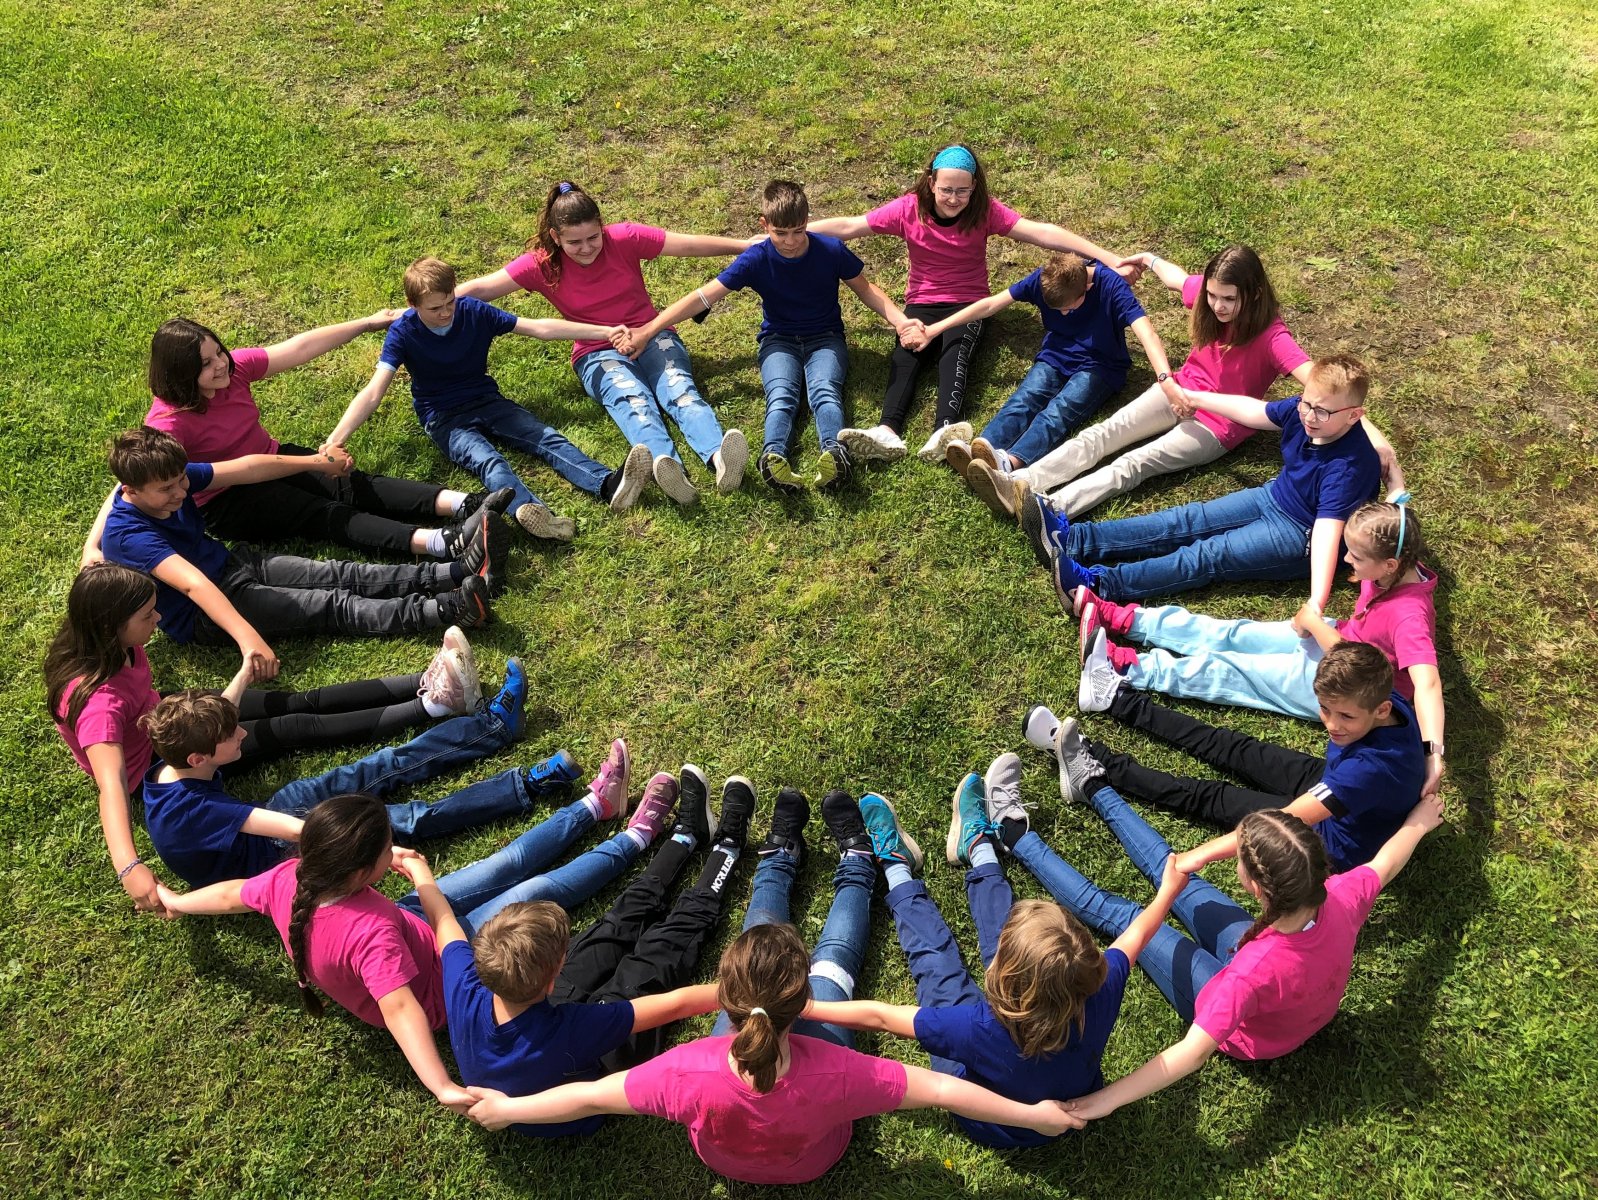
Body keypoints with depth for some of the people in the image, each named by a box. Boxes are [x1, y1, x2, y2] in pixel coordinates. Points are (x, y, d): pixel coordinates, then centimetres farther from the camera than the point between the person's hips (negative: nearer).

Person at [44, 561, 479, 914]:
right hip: (150, 770, -8)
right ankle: (430, 706, -14)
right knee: (296, 729, -14)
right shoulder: (98, 700, -41)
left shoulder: (111, 645, -18)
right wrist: (129, 868, -62)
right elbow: (112, 786, -52)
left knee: (298, 702, -4)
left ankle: (423, 682, -7)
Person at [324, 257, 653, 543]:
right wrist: (335, 441, -34)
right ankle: (527, 511, -65)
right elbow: (372, 393, -20)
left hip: (487, 401, 4)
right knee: (487, 460, -34)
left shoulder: (474, 311, -6)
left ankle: (608, 485, -46)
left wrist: (606, 331, -7)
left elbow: (539, 328, -4)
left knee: (548, 438, -22)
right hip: (443, 418, -4)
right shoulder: (403, 333, -12)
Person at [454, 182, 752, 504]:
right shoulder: (542, 264, -4)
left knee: (679, 388, -31)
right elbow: (479, 289, -7)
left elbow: (691, 245, -4)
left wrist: (749, 245, -1)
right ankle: (666, 465, -65)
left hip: (652, 336, 2)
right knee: (632, 398, -35)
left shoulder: (624, 238, -5)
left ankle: (719, 457, -59)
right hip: (598, 353, -1)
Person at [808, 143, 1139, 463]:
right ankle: (887, 432, -52)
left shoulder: (985, 211, -10)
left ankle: (945, 432, -57)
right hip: (921, 303, 1)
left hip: (968, 303, -1)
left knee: (955, 352, -33)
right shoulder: (909, 209, -6)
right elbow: (847, 227, -5)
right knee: (905, 354, -29)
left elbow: (1043, 233, -20)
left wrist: (1109, 259, -28)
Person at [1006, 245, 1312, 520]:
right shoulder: (1208, 292, -6)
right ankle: (1021, 484, -32)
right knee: (1101, 434, -17)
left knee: (1135, 463, -27)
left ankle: (1049, 510, -46)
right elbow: (1176, 277, 17)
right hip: (1179, 394, 6)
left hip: (1218, 424, -6)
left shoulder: (1270, 335, -24)